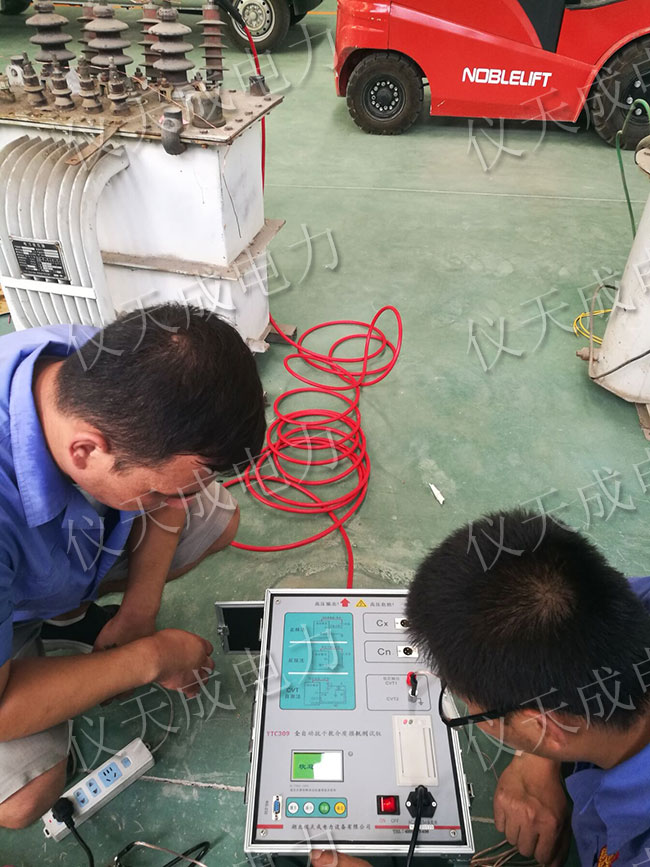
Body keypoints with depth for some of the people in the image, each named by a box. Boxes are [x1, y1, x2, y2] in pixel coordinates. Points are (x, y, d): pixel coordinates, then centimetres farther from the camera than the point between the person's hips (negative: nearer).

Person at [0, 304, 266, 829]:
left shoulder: (108, 368, -28)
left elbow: (169, 500, -8)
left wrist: (137, 614, -13)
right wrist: (150, 657, -25)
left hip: (72, 538, 5)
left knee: (219, 519, 0)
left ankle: (67, 609, 11)